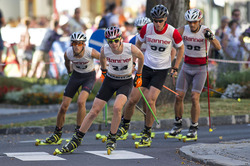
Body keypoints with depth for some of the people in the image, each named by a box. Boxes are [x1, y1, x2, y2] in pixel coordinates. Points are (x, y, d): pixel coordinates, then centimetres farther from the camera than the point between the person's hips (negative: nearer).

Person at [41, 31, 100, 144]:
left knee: (81, 102, -27)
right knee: (64, 106, 0)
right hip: (76, 75, 3)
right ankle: (57, 134, 20)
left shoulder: (90, 52, -31)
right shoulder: (68, 53, -21)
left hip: (89, 77, -3)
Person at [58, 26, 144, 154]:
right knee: (94, 111, -2)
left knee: (117, 108, -27)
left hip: (126, 82, -2)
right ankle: (76, 140, 9)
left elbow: (141, 57, 0)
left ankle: (112, 138, -5)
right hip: (110, 80, 2)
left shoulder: (131, 49, -23)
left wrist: (139, 75, 9)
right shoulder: (105, 50, -17)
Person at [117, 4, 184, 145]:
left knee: (150, 101, -16)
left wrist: (175, 68, 3)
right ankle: (125, 125, 26)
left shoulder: (172, 32, -14)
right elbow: (138, 44, 10)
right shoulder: (146, 29, -10)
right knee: (133, 100, -1)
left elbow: (181, 48, 4)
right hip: (146, 67, 2)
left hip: (162, 70, -2)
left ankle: (147, 133, 2)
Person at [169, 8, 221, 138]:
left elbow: (218, 47, -25)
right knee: (179, 96, -2)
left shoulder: (205, 31, -14)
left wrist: (211, 37, -45)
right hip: (186, 67, 3)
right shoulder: (183, 30, -6)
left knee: (195, 98, -11)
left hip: (200, 69, -3)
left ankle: (194, 128, 1)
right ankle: (178, 124, 17)